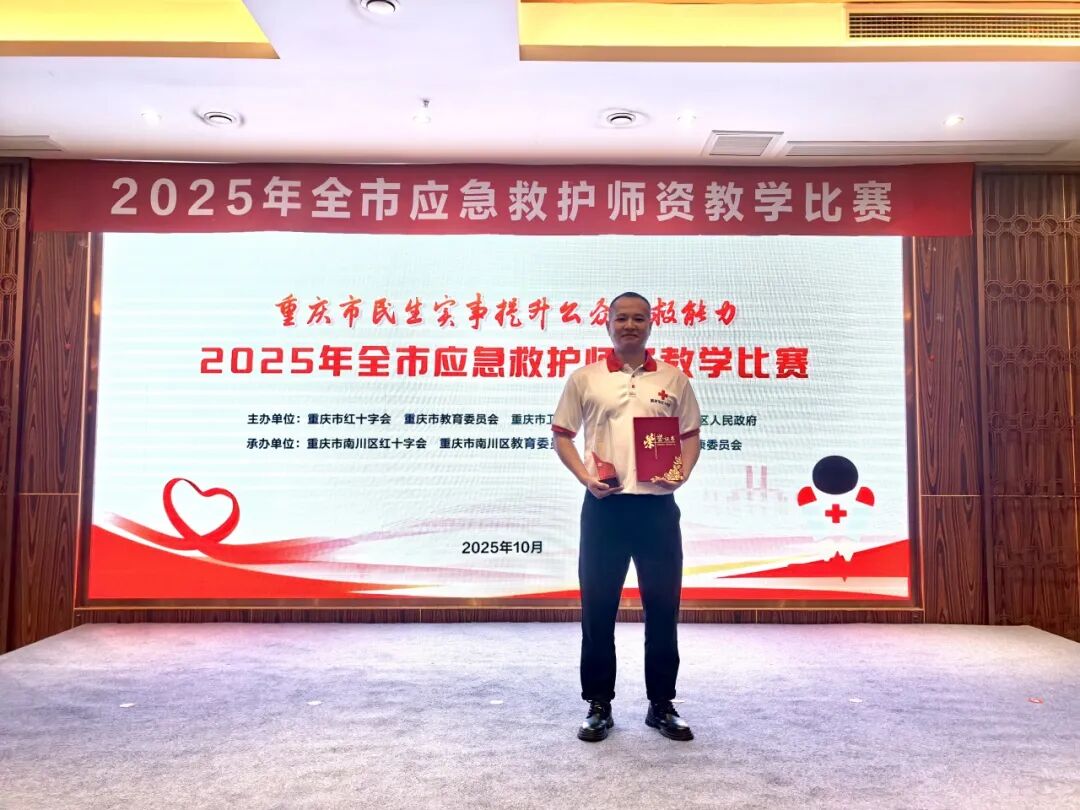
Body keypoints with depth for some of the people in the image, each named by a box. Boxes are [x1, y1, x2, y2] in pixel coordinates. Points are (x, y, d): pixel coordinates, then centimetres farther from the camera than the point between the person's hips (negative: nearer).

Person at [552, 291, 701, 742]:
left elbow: (691, 435, 12)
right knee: (598, 607, 6)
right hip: (604, 506, -1)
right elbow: (562, 435, 6)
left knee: (663, 607, 8)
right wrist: (585, 477, -8)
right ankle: (599, 705, 20)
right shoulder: (585, 379, 4)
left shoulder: (674, 379, 8)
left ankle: (662, 705, 24)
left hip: (658, 506, 1)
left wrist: (682, 473, -6)